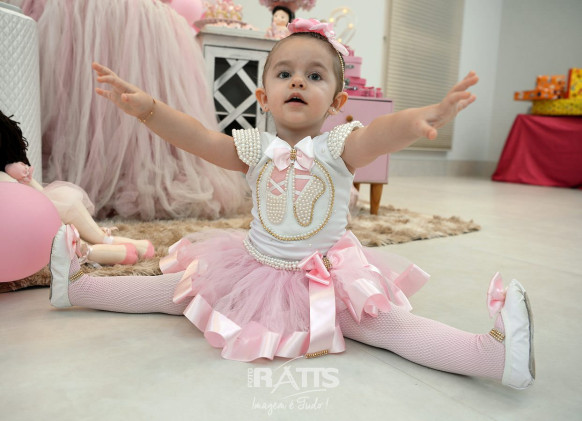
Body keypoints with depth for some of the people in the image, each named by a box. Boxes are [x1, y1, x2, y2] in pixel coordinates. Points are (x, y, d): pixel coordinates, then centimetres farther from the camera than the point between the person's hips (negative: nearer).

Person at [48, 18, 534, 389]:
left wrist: (420, 118, -57)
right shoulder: (256, 147, -6)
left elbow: (383, 131, -35)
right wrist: (147, 106, -32)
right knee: (181, 288, 12)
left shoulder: (340, 146, -15)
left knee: (385, 322, -21)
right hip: (255, 269, 4)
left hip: (328, 276, -3)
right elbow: (199, 138, -17)